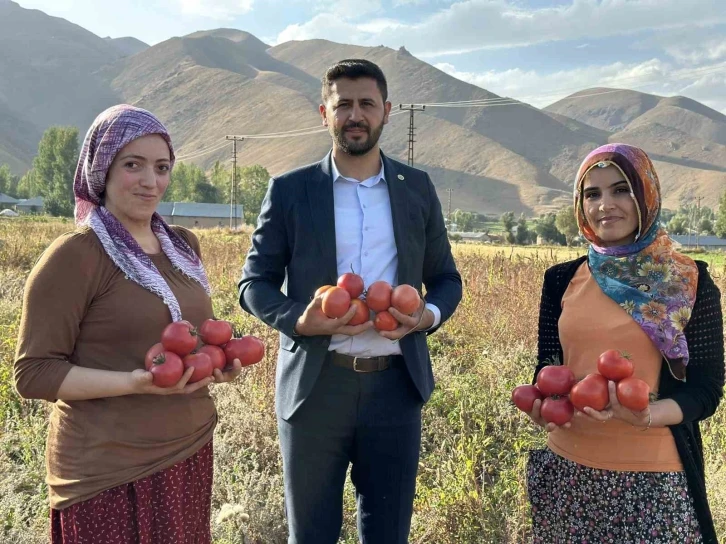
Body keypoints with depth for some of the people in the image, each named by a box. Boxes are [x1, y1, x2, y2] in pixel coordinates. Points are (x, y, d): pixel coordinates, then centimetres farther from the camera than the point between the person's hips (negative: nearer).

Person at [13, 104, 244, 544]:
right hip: (111, 470, -6)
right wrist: (134, 383, -24)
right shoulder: (73, 257, -13)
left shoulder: (184, 246, 7)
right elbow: (33, 373, -12)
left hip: (191, 450, 6)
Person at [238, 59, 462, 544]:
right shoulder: (290, 190, 0)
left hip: (396, 385, 2)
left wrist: (428, 316, -11)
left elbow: (446, 279, 11)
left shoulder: (418, 188, 6)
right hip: (315, 386, -1)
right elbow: (254, 283, 2)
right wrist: (299, 320, -18)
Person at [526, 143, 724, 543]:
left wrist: (647, 416, -23)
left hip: (653, 474, -2)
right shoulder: (561, 280, 3)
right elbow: (547, 365, 8)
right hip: (567, 468, 3)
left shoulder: (690, 282, -4)